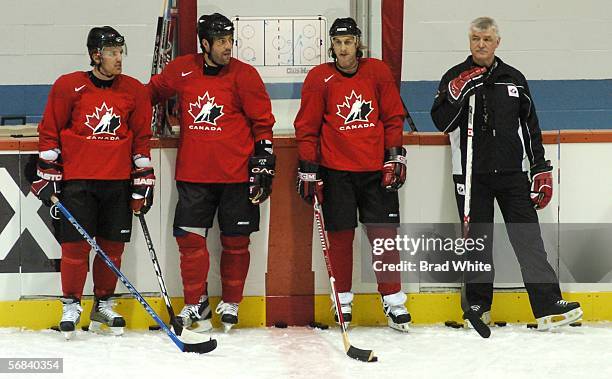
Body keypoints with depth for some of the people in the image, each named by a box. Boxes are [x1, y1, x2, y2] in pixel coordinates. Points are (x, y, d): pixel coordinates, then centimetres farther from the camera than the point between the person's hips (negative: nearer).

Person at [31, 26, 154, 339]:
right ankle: (71, 305, 11)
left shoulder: (134, 91, 6)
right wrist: (47, 174, 0)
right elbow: (49, 132, 4)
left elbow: (141, 138, 11)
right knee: (75, 244, -5)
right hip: (76, 180, -3)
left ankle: (103, 304, 21)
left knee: (113, 245, 5)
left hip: (118, 181, 3)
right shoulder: (68, 87, -2)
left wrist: (143, 182, 7)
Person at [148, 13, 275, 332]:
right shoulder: (181, 70, 1)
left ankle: (230, 303, 21)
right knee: (190, 237, -2)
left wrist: (264, 164, -3)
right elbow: (152, 92, 20)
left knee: (236, 241, 6)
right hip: (193, 173, 1)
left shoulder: (243, 75, -3)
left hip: (236, 173, -1)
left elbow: (263, 122, 1)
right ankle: (195, 303, 12)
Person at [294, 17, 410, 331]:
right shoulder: (319, 78, -1)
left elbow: (393, 117, 8)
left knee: (384, 233, 0)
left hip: (376, 169, 1)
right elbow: (306, 126, 1)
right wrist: (308, 169, -3)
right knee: (340, 234, 3)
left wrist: (395, 157, 2)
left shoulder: (378, 72, 3)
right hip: (336, 170, -1)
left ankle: (393, 300, 8)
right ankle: (343, 299, 16)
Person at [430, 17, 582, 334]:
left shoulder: (514, 79, 10)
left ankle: (548, 307, -7)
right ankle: (477, 305, 15)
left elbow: (530, 127, 12)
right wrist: (459, 92, -20)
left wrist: (541, 169, 8)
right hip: (471, 174, -1)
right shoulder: (455, 78, 4)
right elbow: (441, 122, -7)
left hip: (512, 172, 1)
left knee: (528, 237, -4)